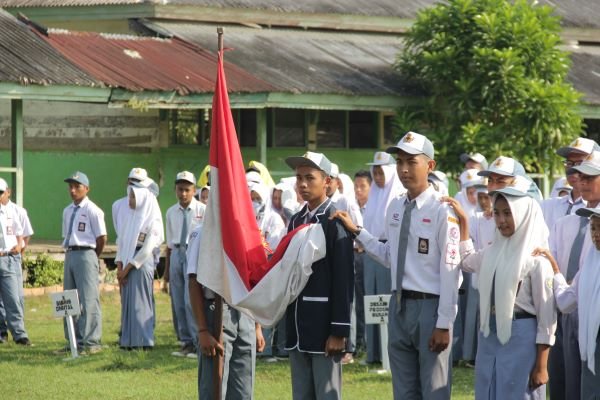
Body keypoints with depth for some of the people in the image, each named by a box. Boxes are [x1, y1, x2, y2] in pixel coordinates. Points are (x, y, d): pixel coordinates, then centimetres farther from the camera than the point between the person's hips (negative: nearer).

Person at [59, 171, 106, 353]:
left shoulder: (92, 210, -9)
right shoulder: (67, 211, 14)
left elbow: (102, 238, -9)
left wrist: (92, 257, 0)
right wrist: (69, 252, 10)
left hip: (86, 255, -8)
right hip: (70, 255, 8)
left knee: (88, 300, -8)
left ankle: (91, 341, -6)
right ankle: (74, 340, 17)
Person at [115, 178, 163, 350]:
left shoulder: (152, 218, -7)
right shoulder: (127, 215, 12)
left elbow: (147, 248, -11)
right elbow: (120, 241, 11)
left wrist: (128, 267, -11)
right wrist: (119, 266, -1)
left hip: (142, 263, -6)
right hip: (126, 263, 6)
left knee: (140, 302, -6)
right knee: (127, 302, 6)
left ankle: (144, 342, -3)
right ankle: (128, 341, 9)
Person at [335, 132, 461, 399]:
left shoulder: (442, 211, -14)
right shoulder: (395, 208, 8)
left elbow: (449, 272, -14)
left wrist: (444, 324, -15)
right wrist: (357, 232, 10)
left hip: (429, 306, -7)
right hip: (399, 305, 7)